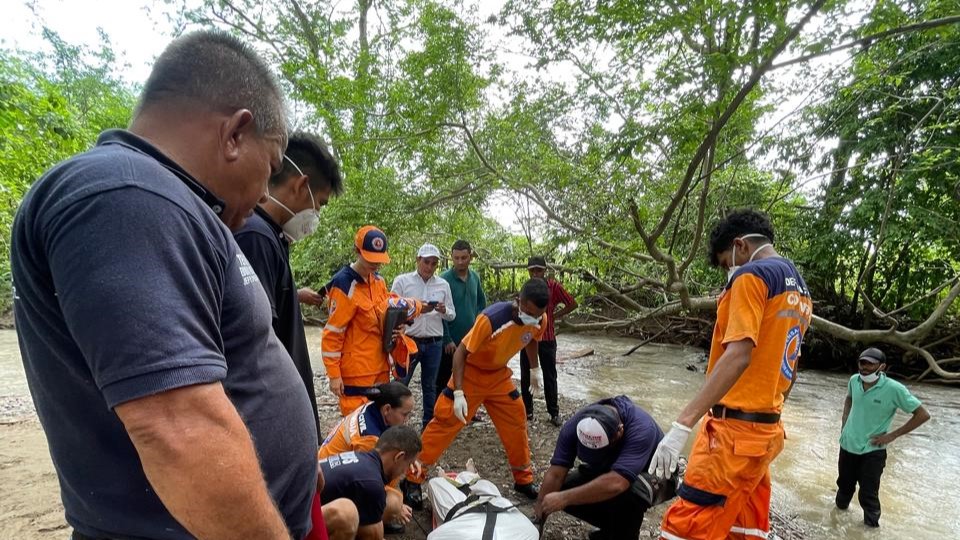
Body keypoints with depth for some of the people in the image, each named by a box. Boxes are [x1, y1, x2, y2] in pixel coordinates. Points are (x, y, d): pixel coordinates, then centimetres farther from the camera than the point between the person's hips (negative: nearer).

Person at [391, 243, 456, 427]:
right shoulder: (402, 281, -1)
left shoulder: (443, 285, 6)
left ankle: (429, 424, 26)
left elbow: (452, 315, 9)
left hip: (434, 343, 3)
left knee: (430, 386, 13)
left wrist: (444, 311, -12)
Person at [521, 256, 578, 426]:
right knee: (526, 376, 10)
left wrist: (554, 316, -7)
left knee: (550, 376, 7)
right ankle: (527, 411, 23)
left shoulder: (554, 286, -10)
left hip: (547, 338, -3)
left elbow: (572, 304, -6)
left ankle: (554, 413, 18)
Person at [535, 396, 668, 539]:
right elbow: (555, 475, -23)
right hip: (605, 469, 5)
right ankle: (613, 525, 9)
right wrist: (538, 519, -25)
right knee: (561, 489, -13)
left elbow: (615, 484, -48)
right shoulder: (575, 425, -26)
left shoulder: (640, 428, -39)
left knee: (629, 492, -37)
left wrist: (564, 498, -43)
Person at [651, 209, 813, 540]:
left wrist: (682, 424, -27)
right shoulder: (800, 290, 16)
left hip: (735, 429, -10)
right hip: (766, 430, 10)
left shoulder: (752, 275, -13)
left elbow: (738, 355, -24)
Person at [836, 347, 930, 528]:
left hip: (872, 450, -4)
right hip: (848, 445, 4)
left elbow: (923, 415, -12)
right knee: (844, 485, 21)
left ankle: (872, 526, 28)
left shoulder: (894, 389, -20)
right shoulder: (854, 380, -6)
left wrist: (892, 435, -13)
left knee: (868, 495, 5)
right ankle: (840, 509, 46)